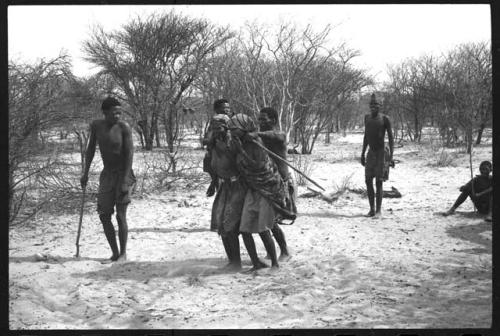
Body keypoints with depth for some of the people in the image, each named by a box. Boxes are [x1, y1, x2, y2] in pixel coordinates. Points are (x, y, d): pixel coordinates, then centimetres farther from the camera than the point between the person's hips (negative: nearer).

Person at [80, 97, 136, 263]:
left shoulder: (124, 127, -15)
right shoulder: (96, 125, -1)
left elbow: (130, 153, -16)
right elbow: (90, 149, 10)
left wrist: (125, 181, -21)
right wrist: (85, 173, 8)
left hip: (123, 174, -5)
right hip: (107, 174, 5)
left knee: (120, 216, -6)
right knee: (104, 216, 2)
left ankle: (123, 253, 9)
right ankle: (115, 254, 13)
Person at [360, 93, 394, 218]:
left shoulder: (385, 119, -10)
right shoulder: (367, 118, 8)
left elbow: (391, 137, -9)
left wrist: (391, 156, -16)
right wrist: (362, 154, 13)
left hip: (382, 152, -5)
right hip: (371, 153, 5)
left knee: (378, 182, -9)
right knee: (368, 181, 0)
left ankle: (379, 210, -3)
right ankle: (372, 209, 9)